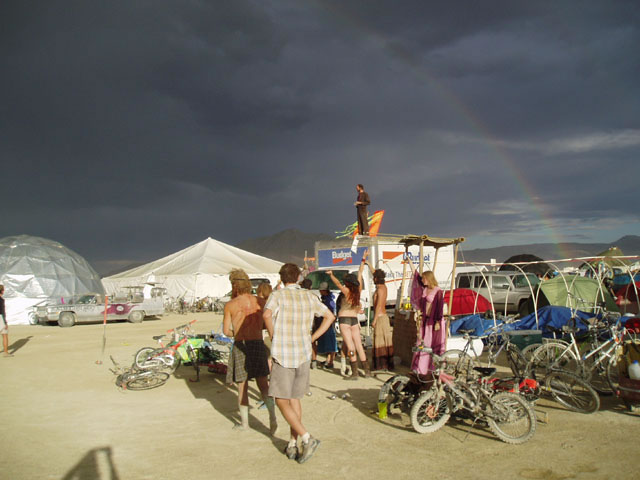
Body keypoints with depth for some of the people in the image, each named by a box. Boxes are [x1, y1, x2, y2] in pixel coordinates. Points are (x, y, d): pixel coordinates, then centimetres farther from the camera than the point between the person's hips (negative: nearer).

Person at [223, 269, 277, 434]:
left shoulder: (230, 305, -4)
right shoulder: (259, 302, 3)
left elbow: (226, 330, -1)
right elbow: (261, 326, 10)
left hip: (240, 346, -2)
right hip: (258, 344, 2)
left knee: (242, 386, 10)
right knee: (263, 384, 10)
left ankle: (244, 422, 22)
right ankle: (272, 417, -5)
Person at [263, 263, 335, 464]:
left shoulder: (278, 295, -6)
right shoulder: (309, 296, 7)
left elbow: (267, 314, -25)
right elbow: (330, 316, 12)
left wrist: (273, 336, -10)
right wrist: (312, 338, 11)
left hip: (283, 355, -5)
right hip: (304, 355, 5)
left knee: (281, 401, 4)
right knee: (295, 399, 17)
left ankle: (307, 438, -6)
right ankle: (292, 445, 22)